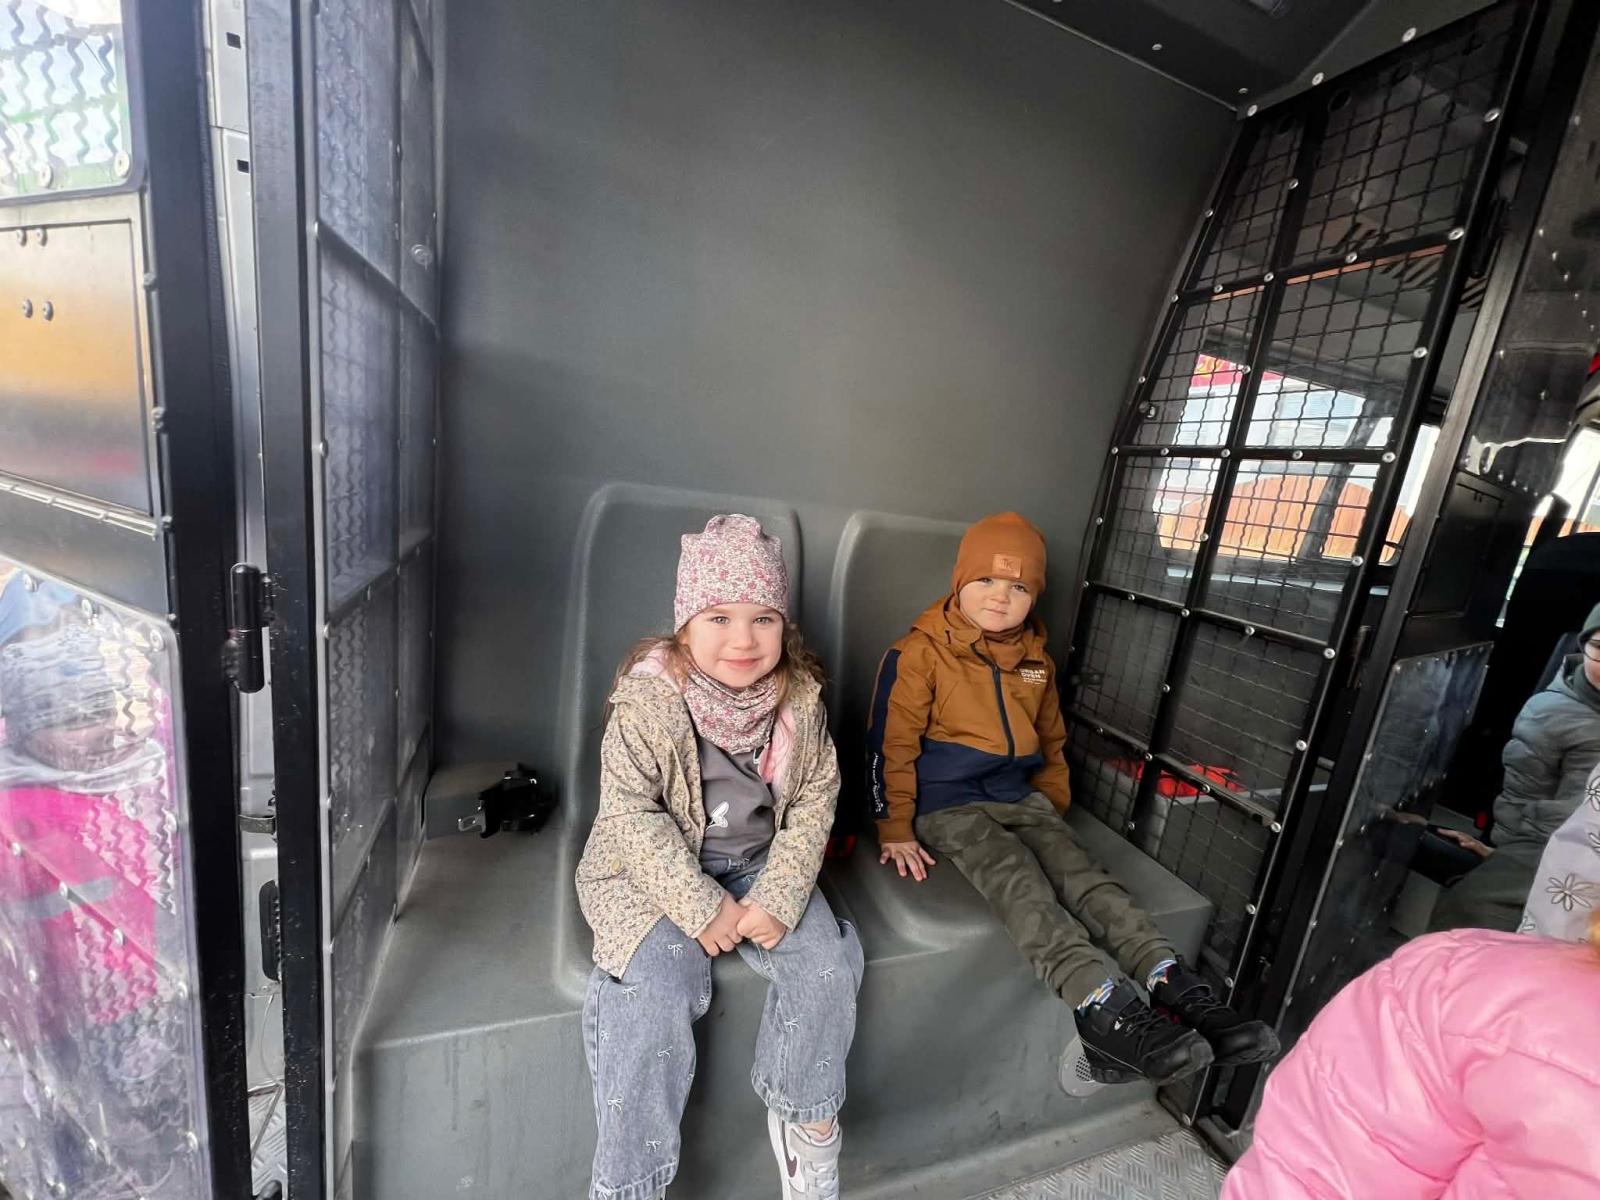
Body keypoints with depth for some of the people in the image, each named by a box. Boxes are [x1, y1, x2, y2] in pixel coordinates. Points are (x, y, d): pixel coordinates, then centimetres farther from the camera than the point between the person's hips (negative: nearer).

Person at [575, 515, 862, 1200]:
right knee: (652, 996, -21)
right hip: (656, 871, -3)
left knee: (826, 968, -10)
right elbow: (630, 811, -18)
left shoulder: (799, 696, -8)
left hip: (761, 863, 3)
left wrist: (780, 895, -15)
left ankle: (806, 1119, 20)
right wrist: (701, 905, -21)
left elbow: (816, 797, -4)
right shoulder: (647, 696, -19)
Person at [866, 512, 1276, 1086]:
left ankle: (1181, 993, -24)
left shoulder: (1036, 661, 12)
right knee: (1023, 887, -28)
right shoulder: (920, 653, -9)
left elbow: (1051, 743, 25)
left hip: (1022, 800, 6)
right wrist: (896, 830, -10)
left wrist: (1054, 809, 19)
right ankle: (1108, 1012, -40)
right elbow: (892, 747, -9)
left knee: (1086, 877, -16)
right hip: (947, 806, -6)